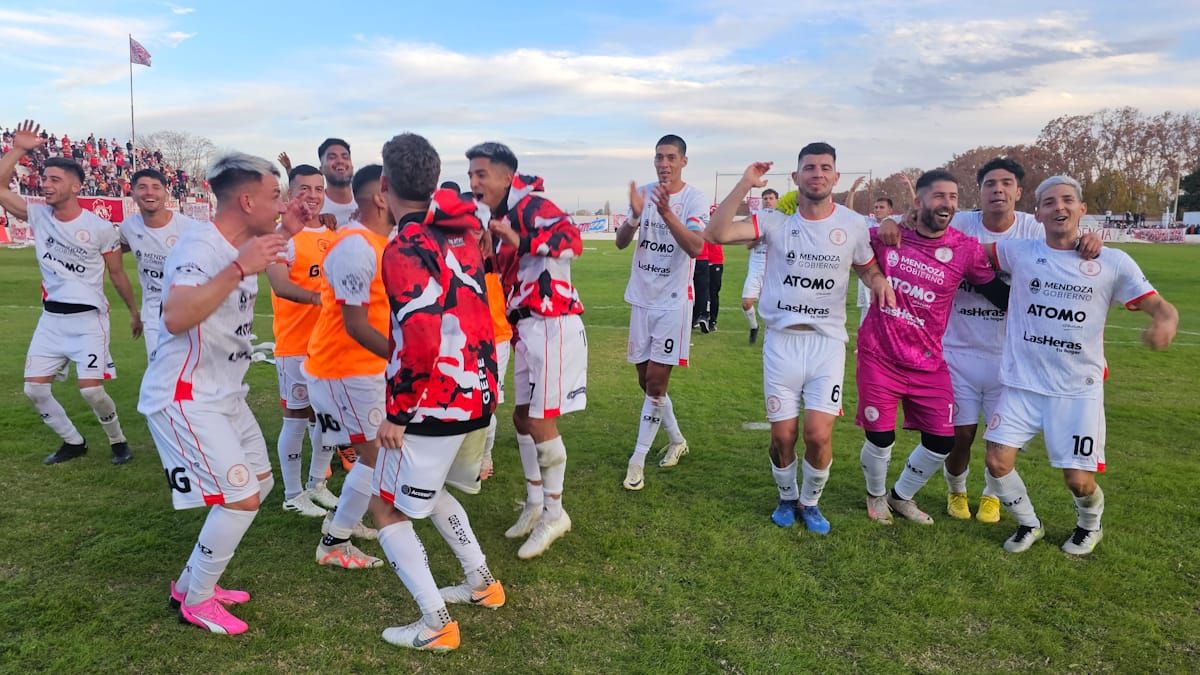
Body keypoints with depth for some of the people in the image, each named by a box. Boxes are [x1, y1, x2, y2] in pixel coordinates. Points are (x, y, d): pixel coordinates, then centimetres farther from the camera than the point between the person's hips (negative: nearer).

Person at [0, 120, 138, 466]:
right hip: (51, 318, 5)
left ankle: (118, 441, 14)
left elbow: (117, 274, 1)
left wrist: (134, 312, 8)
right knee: (34, 389, 4)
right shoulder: (37, 215, 2)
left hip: (88, 319, -5)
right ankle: (73, 442, 23)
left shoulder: (100, 228, -9)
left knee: (91, 389, -11)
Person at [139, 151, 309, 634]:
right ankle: (195, 601, 12)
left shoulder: (241, 243, 5)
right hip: (184, 398, -10)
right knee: (241, 498, -12)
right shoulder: (199, 246, -23)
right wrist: (239, 269, -41)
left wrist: (286, 234, 16)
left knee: (260, 482, 16)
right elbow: (175, 318, -40)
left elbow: (272, 273, 30)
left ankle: (193, 581, 30)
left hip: (225, 394, 10)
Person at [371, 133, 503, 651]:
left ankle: (436, 625, 12)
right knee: (427, 489, 29)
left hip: (436, 404, -8)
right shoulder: (461, 228, 3)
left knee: (388, 509, 10)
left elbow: (421, 341, -27)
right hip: (480, 393, 8)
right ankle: (481, 583, 35)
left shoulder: (406, 250, -19)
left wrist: (396, 412, -17)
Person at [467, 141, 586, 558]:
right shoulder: (499, 220, 16)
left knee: (541, 422, -4)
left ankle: (554, 513, 13)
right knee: (522, 417, 14)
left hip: (552, 326, -9)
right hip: (526, 328, 10)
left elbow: (571, 239, -29)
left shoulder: (531, 206, -11)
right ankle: (535, 503, 30)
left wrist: (521, 242, -36)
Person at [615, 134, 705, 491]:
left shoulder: (695, 199, -8)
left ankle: (638, 459, 4)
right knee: (646, 378, 12)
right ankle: (676, 440, 33)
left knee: (656, 379, -6)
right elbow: (620, 242, -2)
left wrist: (667, 213, -33)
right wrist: (635, 217, -22)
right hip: (642, 298, 5)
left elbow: (695, 248, -21)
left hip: (673, 301, -5)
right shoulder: (644, 193, 5)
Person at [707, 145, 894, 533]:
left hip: (828, 343, 1)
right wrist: (744, 185, -18)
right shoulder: (776, 221, -4)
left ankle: (810, 502, 21)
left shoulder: (854, 224, 2)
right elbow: (717, 233, -16)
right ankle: (787, 498, 32)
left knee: (819, 435, -7)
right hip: (782, 341, 0)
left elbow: (867, 268, 18)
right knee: (782, 435, 4)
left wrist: (879, 281, -5)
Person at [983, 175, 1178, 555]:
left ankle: (1090, 527, 36)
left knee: (1079, 480, -1)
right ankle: (1028, 524, 25)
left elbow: (1158, 306, -1)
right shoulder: (1018, 252, -1)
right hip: (1022, 384, 1)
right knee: (997, 462, -5)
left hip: (1079, 390, -1)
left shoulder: (1113, 263, -3)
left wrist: (1166, 322, -26)